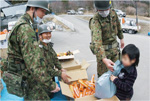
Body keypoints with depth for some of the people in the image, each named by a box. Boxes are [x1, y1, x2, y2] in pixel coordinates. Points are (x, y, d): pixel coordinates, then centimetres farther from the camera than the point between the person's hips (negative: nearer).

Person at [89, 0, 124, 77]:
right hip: (103, 49, -5)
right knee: (103, 73, 6)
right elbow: (96, 42, -39)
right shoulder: (95, 21, -27)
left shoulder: (113, 13, -7)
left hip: (114, 46, 6)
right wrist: (104, 59, -50)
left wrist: (121, 38, 22)